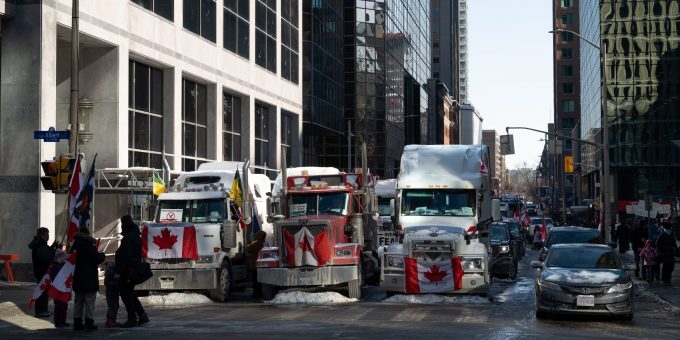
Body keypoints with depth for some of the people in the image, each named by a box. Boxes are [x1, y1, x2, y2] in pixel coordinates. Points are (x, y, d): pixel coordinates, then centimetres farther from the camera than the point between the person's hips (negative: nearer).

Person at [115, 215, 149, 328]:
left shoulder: (127, 238, -18)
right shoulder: (137, 236, 13)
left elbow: (124, 256, -23)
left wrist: (118, 271, -22)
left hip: (127, 271, -10)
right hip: (135, 270, 10)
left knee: (126, 294, -2)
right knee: (130, 293, 18)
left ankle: (132, 319, 1)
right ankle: (142, 315, 16)